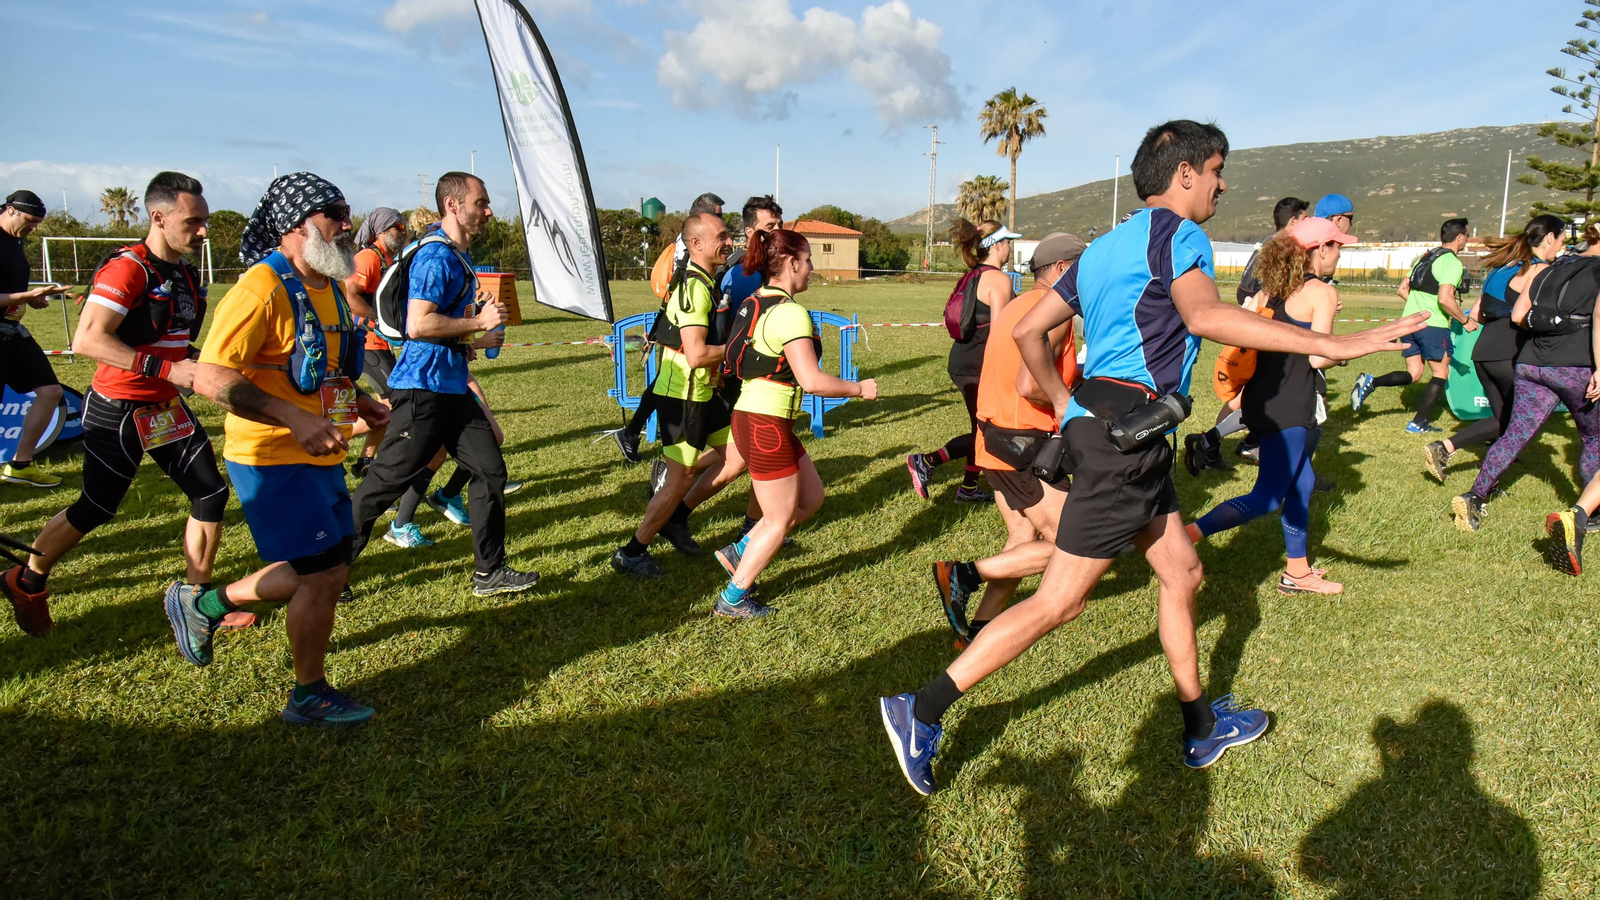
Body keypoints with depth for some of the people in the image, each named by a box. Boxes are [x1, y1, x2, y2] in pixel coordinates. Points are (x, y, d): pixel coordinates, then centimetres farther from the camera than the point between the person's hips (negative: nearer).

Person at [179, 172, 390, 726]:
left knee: (324, 572, 16)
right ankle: (310, 696, 17)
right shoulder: (263, 287, -18)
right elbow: (211, 378, -24)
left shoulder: (328, 286, 11)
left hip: (321, 457, 9)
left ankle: (203, 603, 36)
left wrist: (358, 404, 10)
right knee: (323, 573, -4)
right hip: (274, 459, -9)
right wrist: (296, 419, -30)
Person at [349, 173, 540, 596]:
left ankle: (489, 571, 17)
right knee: (387, 481, -2)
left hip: (453, 386, 10)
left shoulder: (459, 258, 17)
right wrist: (479, 322, -16)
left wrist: (476, 340, 15)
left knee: (490, 469, 8)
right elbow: (418, 325, -25)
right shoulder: (435, 257, -15)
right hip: (423, 388, -10)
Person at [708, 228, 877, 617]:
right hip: (767, 425, -9)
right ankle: (733, 599, 17)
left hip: (748, 415, 9)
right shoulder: (790, 312, -18)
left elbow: (737, 357, 17)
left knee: (811, 497, 18)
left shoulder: (753, 303, 10)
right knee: (779, 520, 6)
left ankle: (739, 552, 23)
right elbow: (812, 381, -25)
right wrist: (858, 388, -11)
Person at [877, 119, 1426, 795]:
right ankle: (921, 712, -3)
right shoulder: (1176, 231, -7)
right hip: (1125, 430, -10)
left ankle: (1201, 727, 32)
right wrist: (1328, 343, -29)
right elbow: (1205, 316, -28)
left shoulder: (1104, 247, 19)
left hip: (1097, 419, 10)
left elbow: (1028, 330, 19)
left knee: (1182, 573, 19)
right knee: (1058, 602, -7)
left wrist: (1067, 407, 23)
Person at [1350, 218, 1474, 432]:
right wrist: (1465, 321, -8)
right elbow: (1445, 299, -21)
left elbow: (1402, 289, 16)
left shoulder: (1426, 257, 15)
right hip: (1433, 326, -7)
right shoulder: (1453, 263, -10)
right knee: (1440, 375, 8)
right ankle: (1419, 423, 6)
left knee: (1413, 375, 12)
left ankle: (1370, 382, -10)